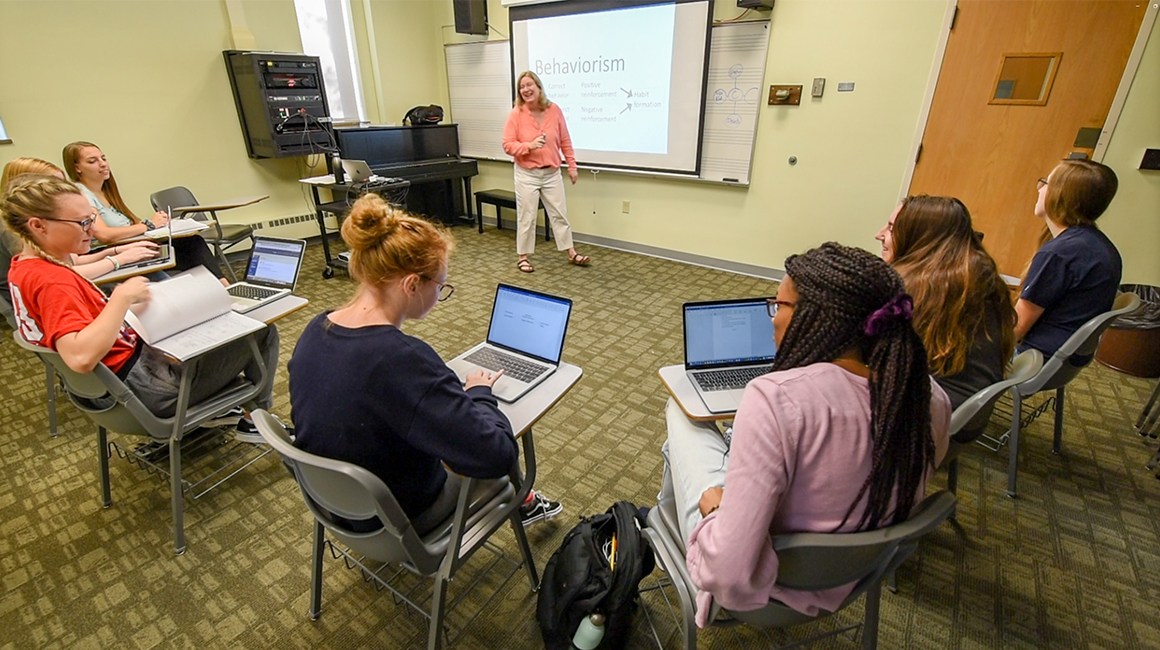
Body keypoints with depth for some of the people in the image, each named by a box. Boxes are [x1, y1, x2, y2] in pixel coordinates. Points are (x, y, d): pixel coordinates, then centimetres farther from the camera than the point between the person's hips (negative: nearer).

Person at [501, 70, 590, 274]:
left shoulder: (554, 110, -2)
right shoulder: (516, 114, -9)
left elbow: (565, 141, 5)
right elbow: (508, 145, -10)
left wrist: (572, 166, 4)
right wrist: (529, 146, -25)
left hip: (552, 173, 3)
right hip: (527, 174, -2)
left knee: (560, 214, 9)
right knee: (526, 217, 3)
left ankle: (571, 253, 19)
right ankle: (522, 257, 16)